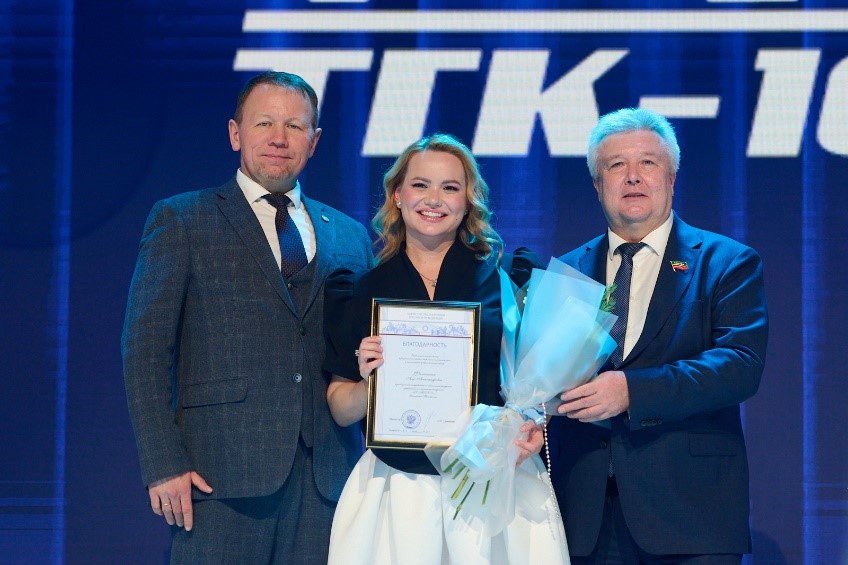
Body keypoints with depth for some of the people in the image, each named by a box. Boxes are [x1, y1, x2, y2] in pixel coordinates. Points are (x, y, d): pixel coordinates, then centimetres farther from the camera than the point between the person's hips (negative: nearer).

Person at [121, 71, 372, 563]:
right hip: (221, 474, -3)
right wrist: (163, 465, -9)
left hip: (327, 479, 3)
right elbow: (146, 350, 0)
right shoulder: (181, 221, 7)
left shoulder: (351, 237, 17)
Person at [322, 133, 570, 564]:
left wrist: (534, 423, -16)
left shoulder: (508, 276, 4)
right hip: (397, 491, 1)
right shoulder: (362, 290, 6)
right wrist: (368, 381, -12)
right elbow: (341, 411, 8)